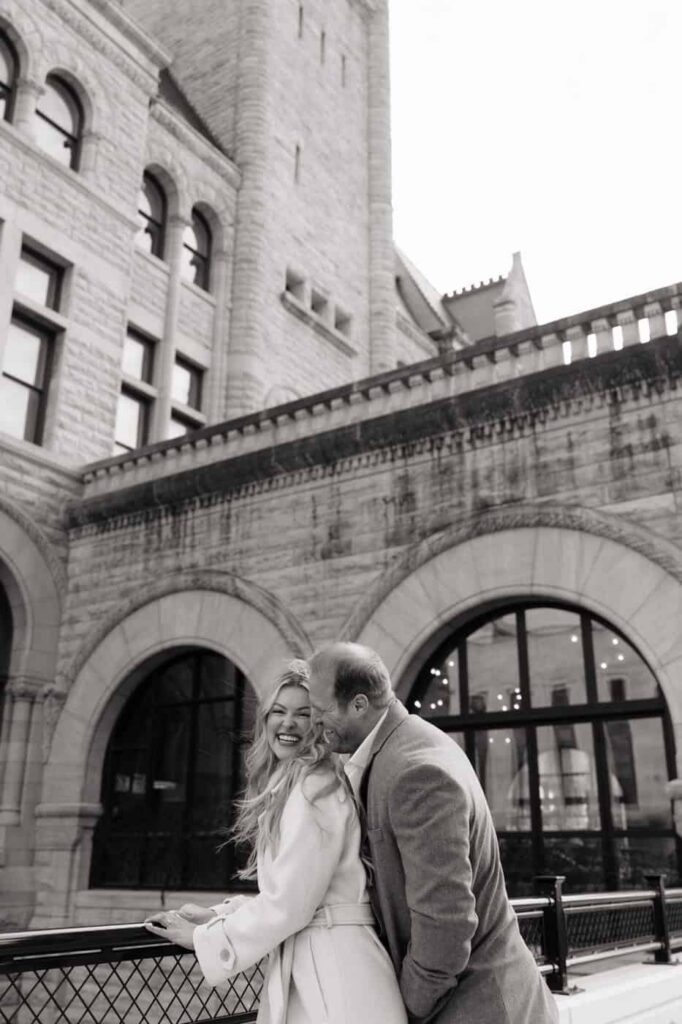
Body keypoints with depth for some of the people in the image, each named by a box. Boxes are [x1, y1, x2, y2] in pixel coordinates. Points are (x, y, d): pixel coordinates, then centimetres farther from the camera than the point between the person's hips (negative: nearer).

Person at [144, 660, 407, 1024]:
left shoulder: (317, 785, -15)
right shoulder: (286, 787, 14)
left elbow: (289, 903, -18)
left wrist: (203, 938, -8)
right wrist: (216, 914, 7)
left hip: (332, 969, -8)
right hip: (295, 968, 8)